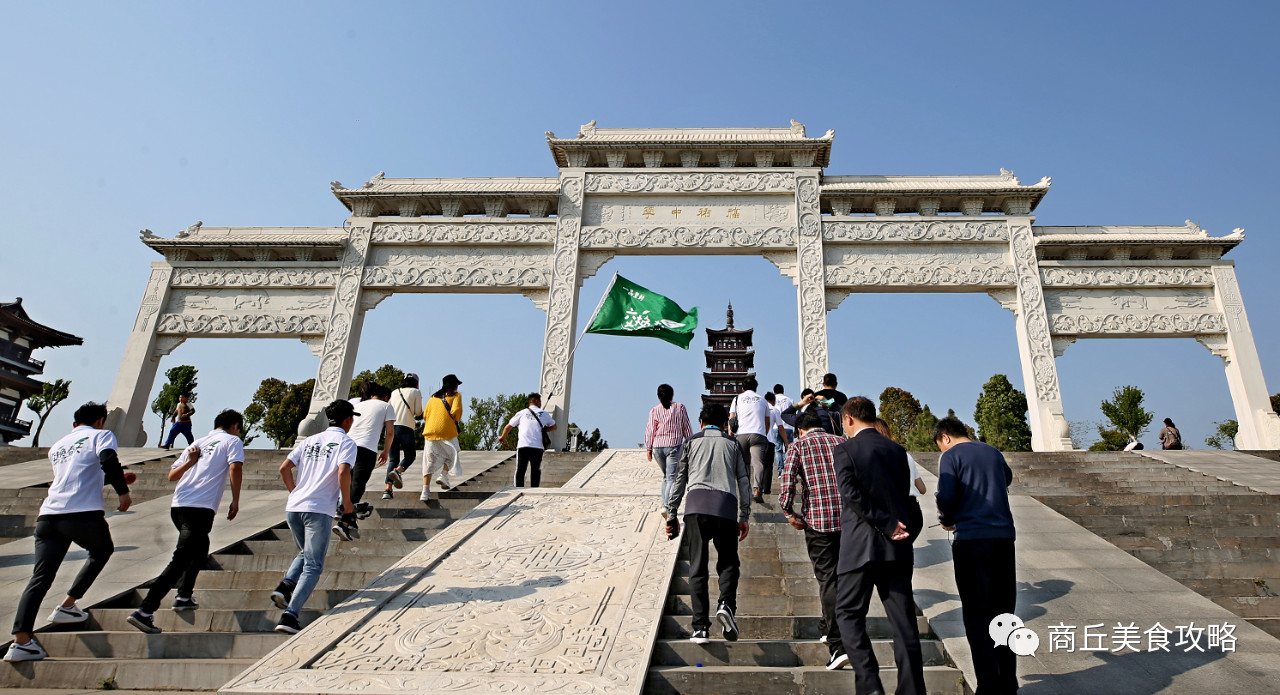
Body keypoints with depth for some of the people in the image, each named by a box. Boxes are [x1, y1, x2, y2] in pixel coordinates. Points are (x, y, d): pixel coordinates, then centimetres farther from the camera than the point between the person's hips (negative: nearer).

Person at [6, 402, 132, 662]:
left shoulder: (57, 447, 28)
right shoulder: (101, 435, 7)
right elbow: (108, 460, -15)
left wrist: (113, 477, 51)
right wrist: (123, 491, -9)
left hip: (48, 516, 5)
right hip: (84, 514, -5)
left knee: (40, 578, 0)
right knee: (102, 551, 23)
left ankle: (21, 640, -11)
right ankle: (67, 606, 20)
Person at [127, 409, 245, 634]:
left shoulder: (198, 443, 24)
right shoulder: (232, 441, 5)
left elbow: (171, 475, 21)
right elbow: (235, 468, -12)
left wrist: (189, 462, 7)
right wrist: (235, 501, -6)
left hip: (178, 506, 8)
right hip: (201, 508, -8)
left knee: (200, 549, 27)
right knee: (180, 560, -8)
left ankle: (184, 597, 28)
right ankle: (145, 611, -14)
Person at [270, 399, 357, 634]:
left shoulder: (310, 440, 17)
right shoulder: (346, 442, -1)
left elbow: (284, 468, 10)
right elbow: (343, 472, -17)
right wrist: (347, 504, -7)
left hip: (293, 508, 6)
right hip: (319, 511, -6)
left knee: (305, 554, 27)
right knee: (313, 566, 3)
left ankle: (285, 585, 4)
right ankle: (290, 615, -8)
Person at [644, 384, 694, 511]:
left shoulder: (654, 410, 1)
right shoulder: (680, 407, -1)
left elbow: (650, 430, 1)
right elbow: (687, 428, 3)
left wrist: (648, 448, 8)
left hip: (658, 447, 3)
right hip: (674, 445, -3)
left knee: (666, 476, 20)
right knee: (672, 478, -5)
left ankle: (665, 504, 19)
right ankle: (667, 506, -20)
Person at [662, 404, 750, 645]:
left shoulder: (692, 441, 20)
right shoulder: (733, 444, 21)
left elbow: (679, 480, 15)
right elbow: (744, 482, 16)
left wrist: (671, 515, 17)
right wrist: (744, 518, 19)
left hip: (697, 502, 0)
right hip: (726, 505, 1)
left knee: (697, 567, 2)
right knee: (728, 562, 11)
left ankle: (700, 627, -5)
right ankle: (726, 603, -15)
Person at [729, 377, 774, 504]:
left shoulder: (737, 398, 17)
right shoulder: (763, 400, 23)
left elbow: (731, 419, 10)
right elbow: (768, 422, 29)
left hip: (741, 435, 1)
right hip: (758, 434, 0)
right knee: (758, 462, -13)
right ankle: (757, 489, -33)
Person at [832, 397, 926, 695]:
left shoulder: (845, 450, -5)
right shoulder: (897, 450, 11)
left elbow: (851, 495, -15)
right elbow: (906, 497, 13)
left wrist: (887, 525, -12)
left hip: (860, 547, -5)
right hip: (898, 548, 5)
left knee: (848, 614, 7)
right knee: (904, 621, 9)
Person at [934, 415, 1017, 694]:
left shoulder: (951, 456, -4)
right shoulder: (993, 452, 13)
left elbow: (946, 497, -14)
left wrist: (947, 520, 5)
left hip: (971, 539, -5)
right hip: (1003, 536, 5)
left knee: (977, 615, 1)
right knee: (1003, 611, 13)